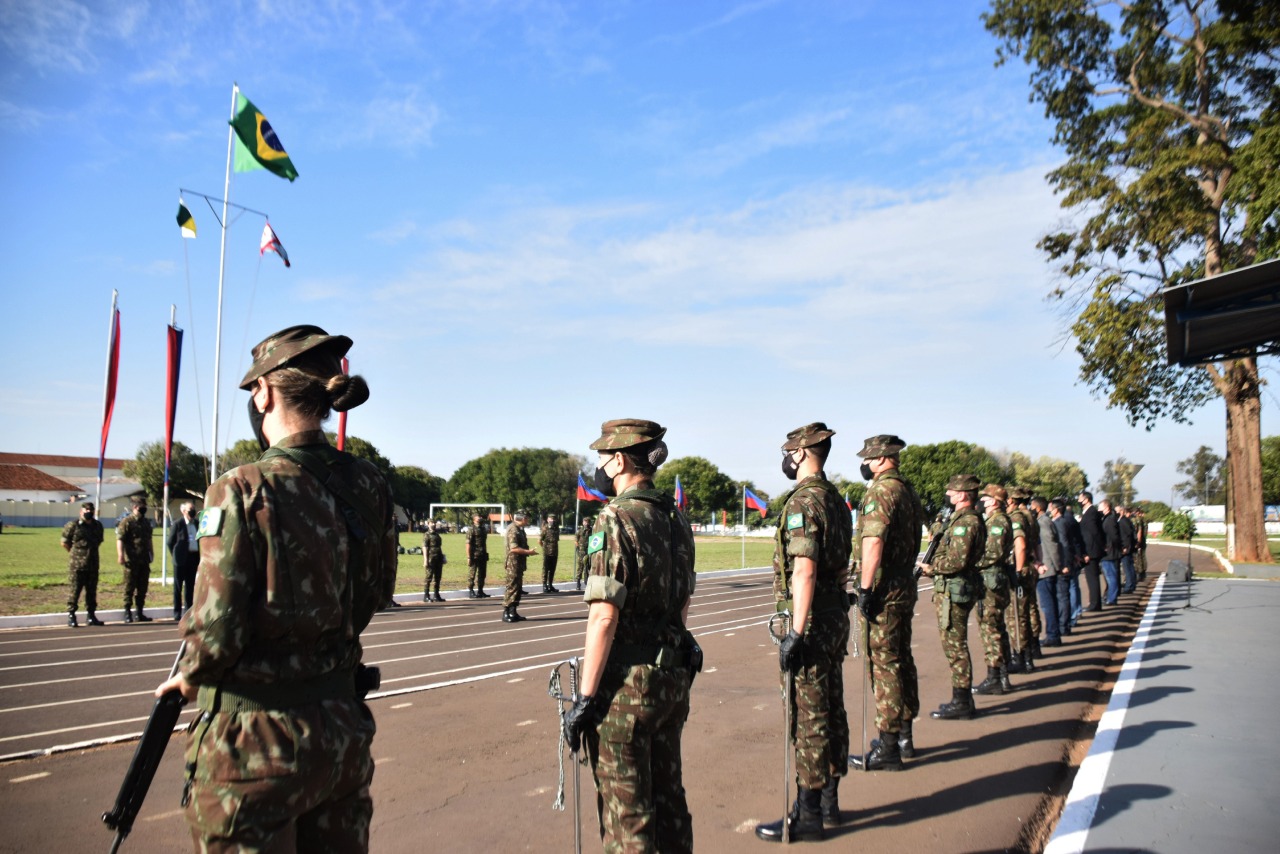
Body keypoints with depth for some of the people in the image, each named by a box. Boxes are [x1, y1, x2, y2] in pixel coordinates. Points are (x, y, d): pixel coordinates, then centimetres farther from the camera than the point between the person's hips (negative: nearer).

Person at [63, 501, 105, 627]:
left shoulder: (98, 526, 11)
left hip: (93, 564, 5)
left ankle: (91, 616, 16)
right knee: (75, 591, -3)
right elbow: (64, 543, 1)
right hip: (77, 565, -5)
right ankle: (71, 616, 5)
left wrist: (91, 552, 13)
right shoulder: (73, 525, -5)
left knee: (92, 591, 9)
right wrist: (76, 553, 6)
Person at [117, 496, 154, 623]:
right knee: (129, 587, 0)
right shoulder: (126, 522, -7)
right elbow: (120, 539, -14)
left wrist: (151, 553, 22)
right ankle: (128, 613, 6)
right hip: (132, 560, -7)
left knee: (142, 588, 10)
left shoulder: (146, 522, 15)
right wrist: (120, 555, -22)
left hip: (144, 560, 7)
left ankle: (140, 613, 17)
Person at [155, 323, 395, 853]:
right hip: (343, 729, 5)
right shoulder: (368, 487, -1)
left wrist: (189, 676, 3)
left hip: (257, 740, -5)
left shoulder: (244, 491, -19)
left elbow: (218, 629, -18)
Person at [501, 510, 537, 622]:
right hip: (513, 563, -10)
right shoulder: (513, 530, -17)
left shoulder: (519, 529, 15)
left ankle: (513, 613, 19)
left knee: (518, 588, 13)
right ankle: (506, 614, -2)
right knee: (512, 588, -7)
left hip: (519, 563, 10)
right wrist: (528, 552, -20)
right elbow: (513, 548, -25)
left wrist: (527, 551, 8)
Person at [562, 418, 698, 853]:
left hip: (625, 682, -7)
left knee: (626, 816, 6)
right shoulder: (676, 519, 7)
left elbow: (604, 618, -21)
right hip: (673, 677, 8)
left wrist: (584, 699, -16)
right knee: (669, 798, 20)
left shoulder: (615, 521, -17)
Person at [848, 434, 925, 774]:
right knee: (902, 659, 16)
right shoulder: (909, 492, 14)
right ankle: (905, 735, 27)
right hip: (906, 587, 10)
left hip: (883, 591, -10)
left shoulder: (880, 492, -16)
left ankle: (888, 748, 1)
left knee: (884, 665, -4)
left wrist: (865, 588, -22)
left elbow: (873, 544, -24)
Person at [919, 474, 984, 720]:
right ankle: (962, 699, 24)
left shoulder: (965, 522, -17)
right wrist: (934, 566, 8)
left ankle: (961, 703, 3)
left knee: (955, 647, -4)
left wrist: (931, 568, -10)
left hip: (953, 591, -11)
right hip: (955, 589, 11)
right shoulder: (971, 519, 16)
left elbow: (957, 561, -25)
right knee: (956, 646, 16)